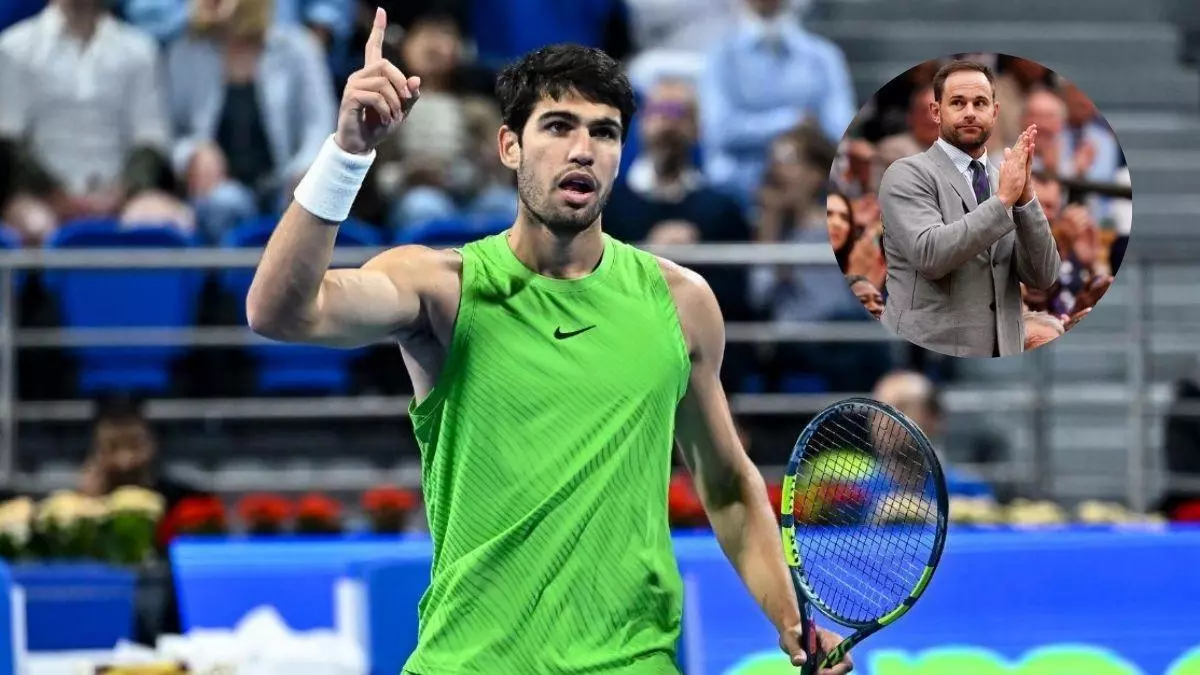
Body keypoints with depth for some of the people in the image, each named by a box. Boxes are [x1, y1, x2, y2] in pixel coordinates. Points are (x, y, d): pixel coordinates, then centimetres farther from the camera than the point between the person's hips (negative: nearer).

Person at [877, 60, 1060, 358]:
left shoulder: (1004, 182, 14)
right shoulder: (908, 175, -3)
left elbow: (1043, 275, 2)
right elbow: (930, 254, -20)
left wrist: (1024, 197, -11)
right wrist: (1003, 200, -20)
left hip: (998, 364, 5)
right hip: (927, 360, -5)